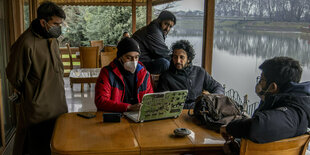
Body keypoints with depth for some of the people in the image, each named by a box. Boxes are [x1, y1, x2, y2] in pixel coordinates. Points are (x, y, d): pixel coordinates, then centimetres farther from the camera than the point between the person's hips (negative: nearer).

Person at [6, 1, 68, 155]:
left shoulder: (52, 39, 5)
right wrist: (29, 95, 3)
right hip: (38, 109, -7)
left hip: (58, 103, 8)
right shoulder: (26, 43, -21)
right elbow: (14, 76, -11)